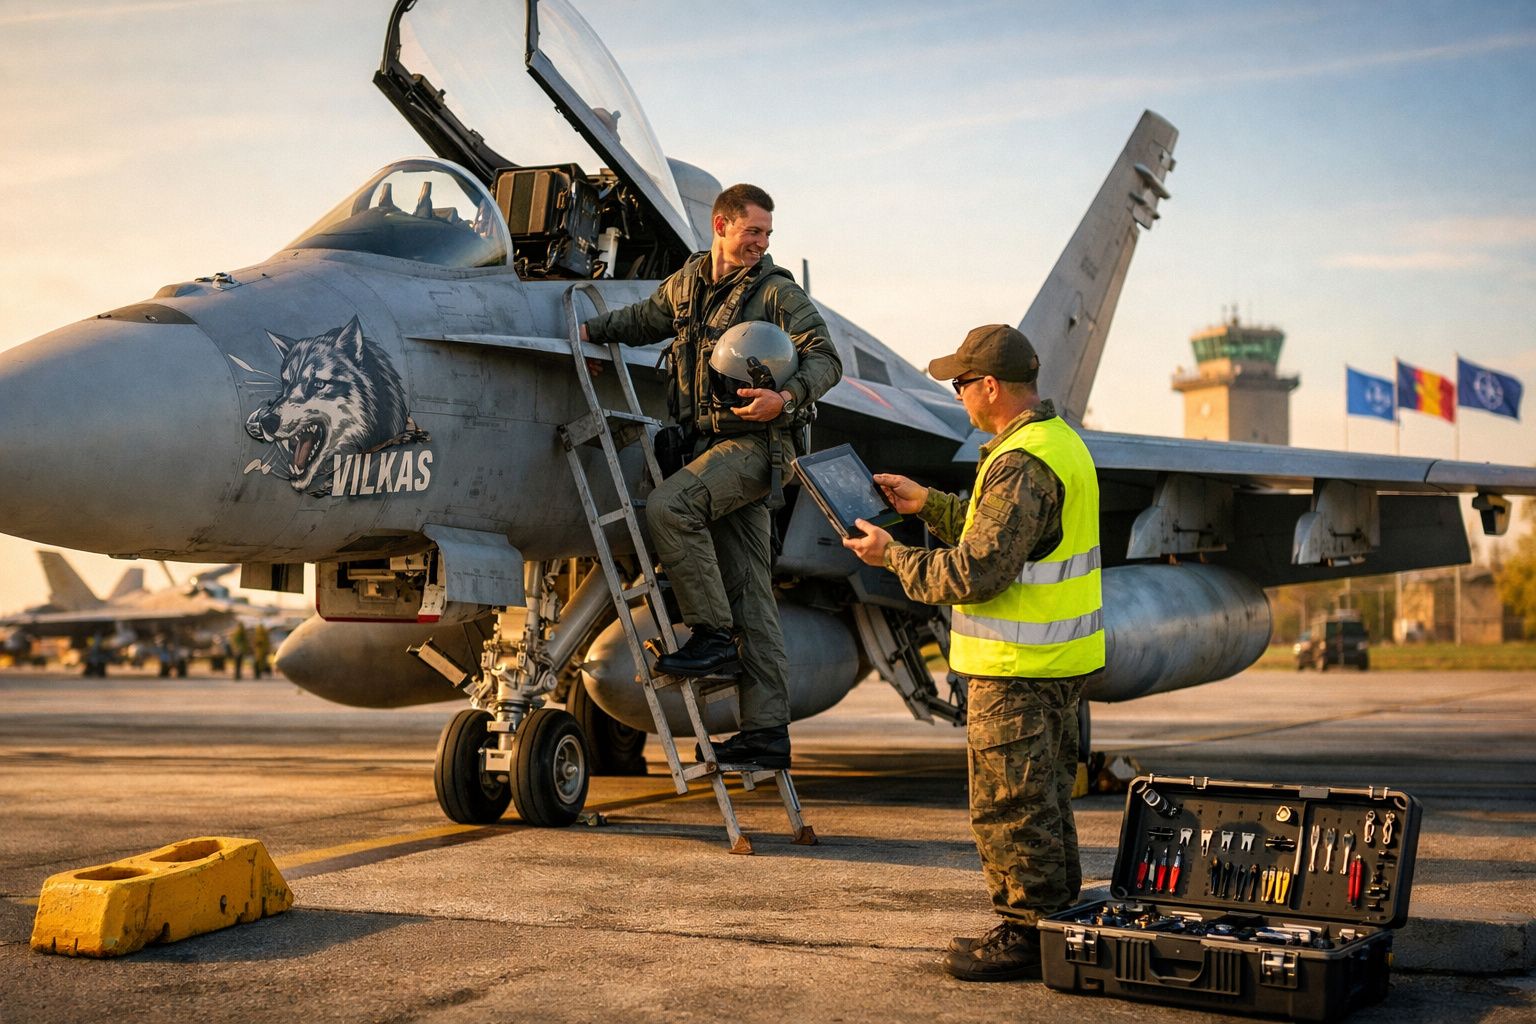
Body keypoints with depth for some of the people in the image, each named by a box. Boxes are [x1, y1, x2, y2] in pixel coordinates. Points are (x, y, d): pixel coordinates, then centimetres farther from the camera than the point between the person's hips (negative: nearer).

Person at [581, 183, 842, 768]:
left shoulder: (776, 292, -1)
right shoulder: (686, 285, 15)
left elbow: (825, 359, -8)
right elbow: (643, 321, 33)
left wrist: (786, 397, -25)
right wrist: (587, 330, 21)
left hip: (755, 441, -6)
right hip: (709, 441, 6)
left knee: (667, 506, -28)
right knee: (748, 593, 3)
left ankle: (713, 636, -15)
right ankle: (767, 732, 4)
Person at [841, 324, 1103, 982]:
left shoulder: (1022, 466, -22)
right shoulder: (1058, 439, 13)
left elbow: (974, 572, -24)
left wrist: (894, 556, -11)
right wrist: (929, 504, 20)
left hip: (1020, 671, -11)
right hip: (1058, 660, 11)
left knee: (1009, 805, -1)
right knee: (1042, 799, 18)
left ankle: (1026, 935, 7)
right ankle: (1058, 921, 27)